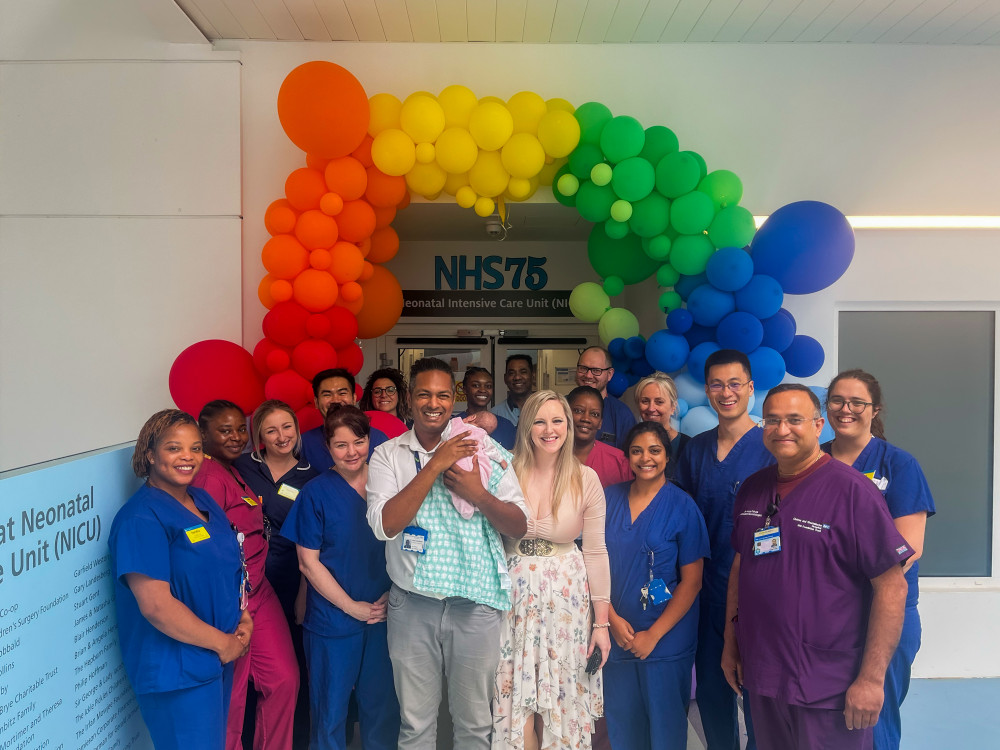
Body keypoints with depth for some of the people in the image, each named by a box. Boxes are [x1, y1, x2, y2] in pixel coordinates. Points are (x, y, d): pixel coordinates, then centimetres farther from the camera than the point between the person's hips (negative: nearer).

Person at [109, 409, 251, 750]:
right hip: (177, 671, -8)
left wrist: (243, 617, 1)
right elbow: (156, 605, -25)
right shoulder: (142, 517, -19)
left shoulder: (203, 501, 7)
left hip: (222, 656, 8)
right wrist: (221, 642, -16)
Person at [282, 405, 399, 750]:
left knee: (381, 702, 15)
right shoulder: (316, 492, -7)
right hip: (333, 618, -2)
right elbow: (308, 562, -6)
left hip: (383, 615, 3)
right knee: (331, 708, 11)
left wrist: (392, 596, -7)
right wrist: (352, 606, -10)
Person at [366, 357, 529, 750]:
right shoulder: (387, 455, -2)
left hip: (475, 603, 0)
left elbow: (520, 526, -1)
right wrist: (434, 465, -20)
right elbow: (384, 524, -17)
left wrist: (479, 495, -19)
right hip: (412, 604, 0)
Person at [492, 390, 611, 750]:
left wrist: (601, 622, -1)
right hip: (514, 593, 1)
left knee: (561, 696, 10)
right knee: (516, 695, 8)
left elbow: (596, 552, -3)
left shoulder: (586, 479, -7)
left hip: (566, 596, 0)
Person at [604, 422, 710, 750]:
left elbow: (692, 580, -9)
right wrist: (613, 618, -9)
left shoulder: (682, 507, -8)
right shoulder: (610, 499, 1)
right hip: (617, 636, 3)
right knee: (621, 723, 17)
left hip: (666, 640, -3)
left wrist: (654, 635, -12)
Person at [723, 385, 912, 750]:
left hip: (828, 689, -5)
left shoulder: (853, 491, -14)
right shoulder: (752, 489, 5)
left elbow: (892, 587, -14)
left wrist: (871, 678, -16)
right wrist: (731, 643, 13)